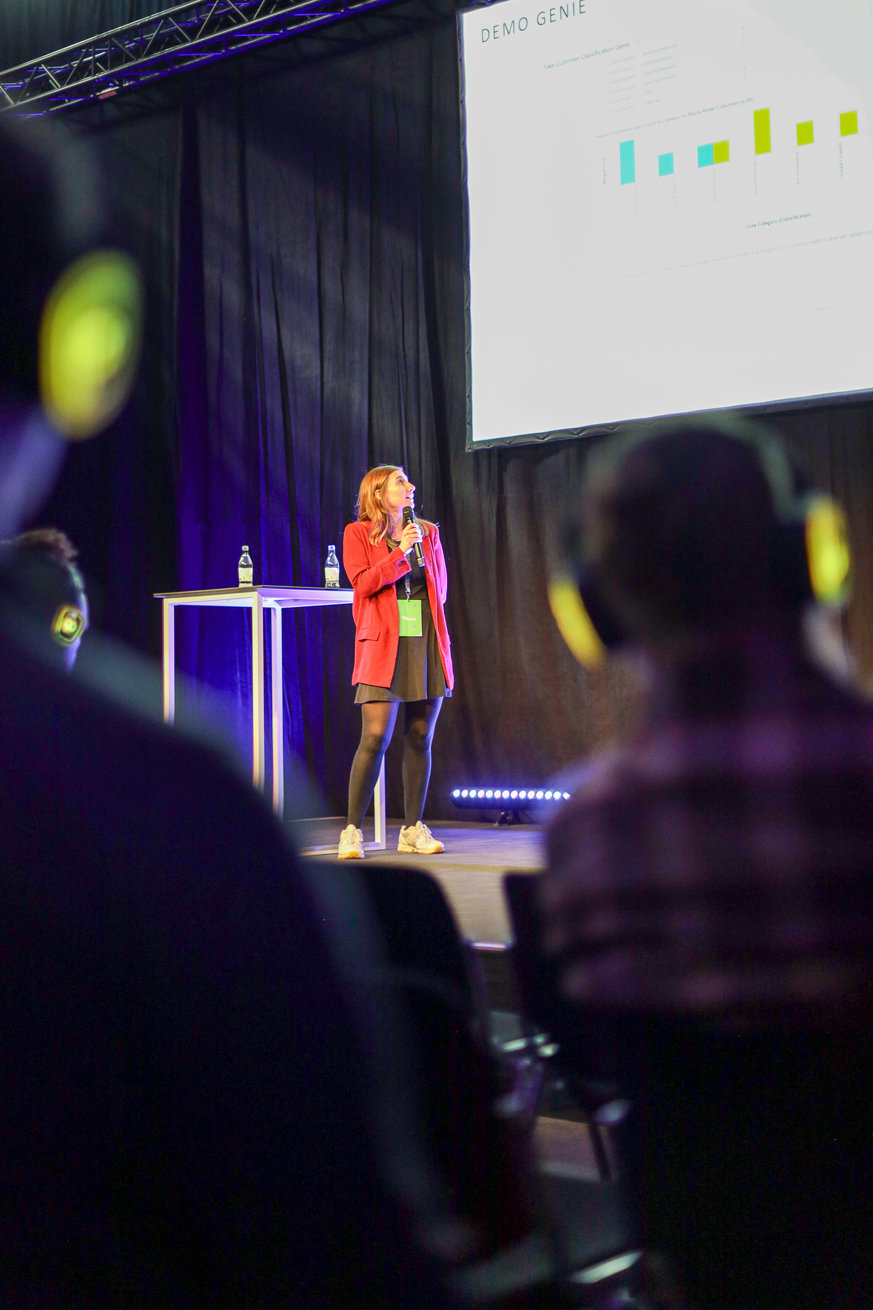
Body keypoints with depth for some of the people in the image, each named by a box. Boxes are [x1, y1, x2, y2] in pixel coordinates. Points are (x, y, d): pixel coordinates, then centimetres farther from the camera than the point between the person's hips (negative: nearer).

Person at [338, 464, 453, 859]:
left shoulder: (427, 532, 17)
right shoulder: (358, 533, 6)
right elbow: (363, 582, -8)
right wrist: (399, 551, -13)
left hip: (428, 644, 4)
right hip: (384, 646, -4)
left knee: (420, 739, 4)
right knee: (375, 738, -13)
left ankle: (412, 830, 11)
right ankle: (352, 831, -6)